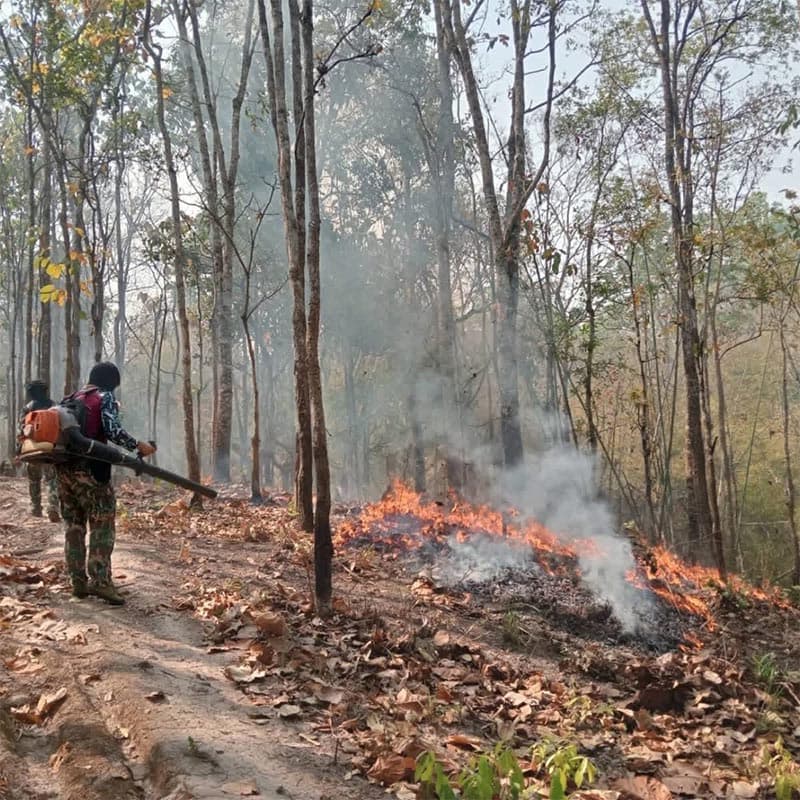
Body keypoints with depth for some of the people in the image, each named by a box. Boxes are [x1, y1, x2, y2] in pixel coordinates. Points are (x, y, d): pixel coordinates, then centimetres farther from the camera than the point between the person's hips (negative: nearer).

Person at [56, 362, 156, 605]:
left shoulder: (72, 398, 19)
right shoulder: (105, 397, -3)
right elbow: (113, 431, -16)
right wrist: (138, 446, -7)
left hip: (64, 467, 7)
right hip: (90, 469, -7)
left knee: (73, 524, 11)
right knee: (102, 524, -4)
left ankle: (78, 581, 12)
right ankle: (99, 580, -12)